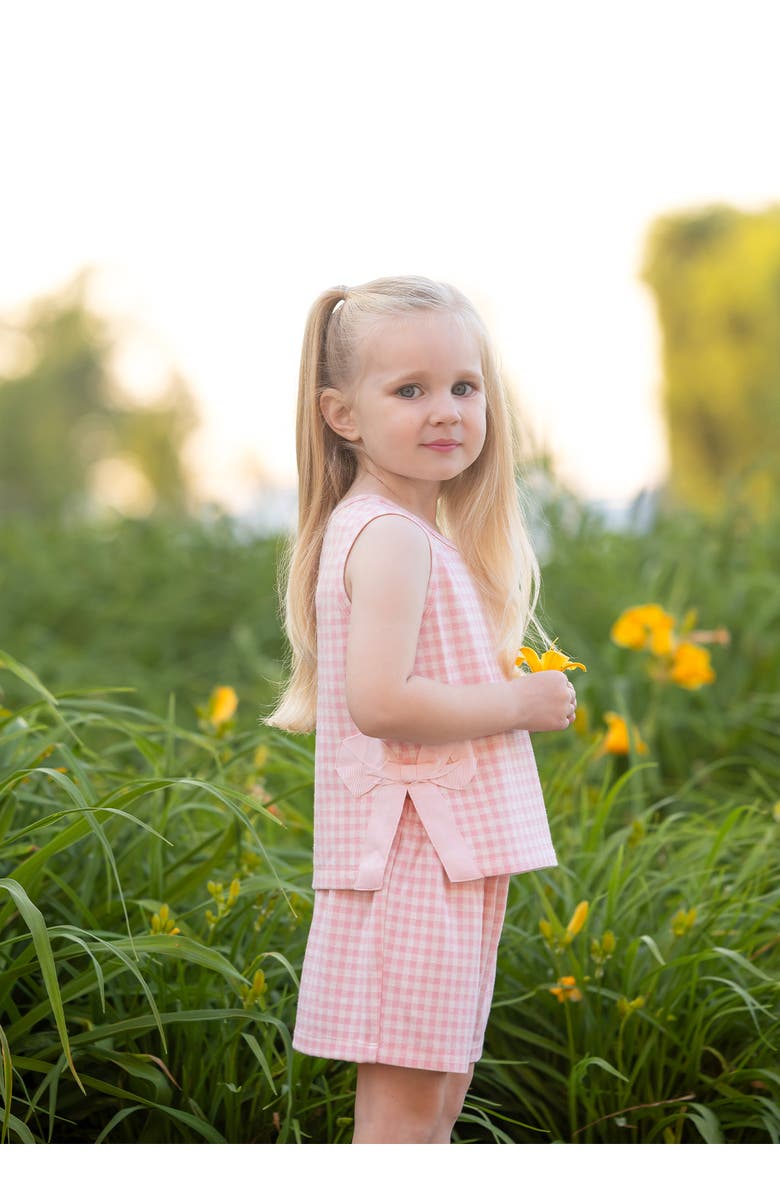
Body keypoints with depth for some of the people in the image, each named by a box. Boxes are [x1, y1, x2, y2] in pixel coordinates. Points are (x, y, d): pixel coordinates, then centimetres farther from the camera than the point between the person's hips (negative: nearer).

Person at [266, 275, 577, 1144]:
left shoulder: (420, 534, 14)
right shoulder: (391, 536, -17)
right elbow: (379, 702, -26)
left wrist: (502, 685, 7)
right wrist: (518, 703, -17)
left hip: (449, 854, 10)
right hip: (414, 855, -10)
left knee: (442, 1083, 19)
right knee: (403, 1100, -4)